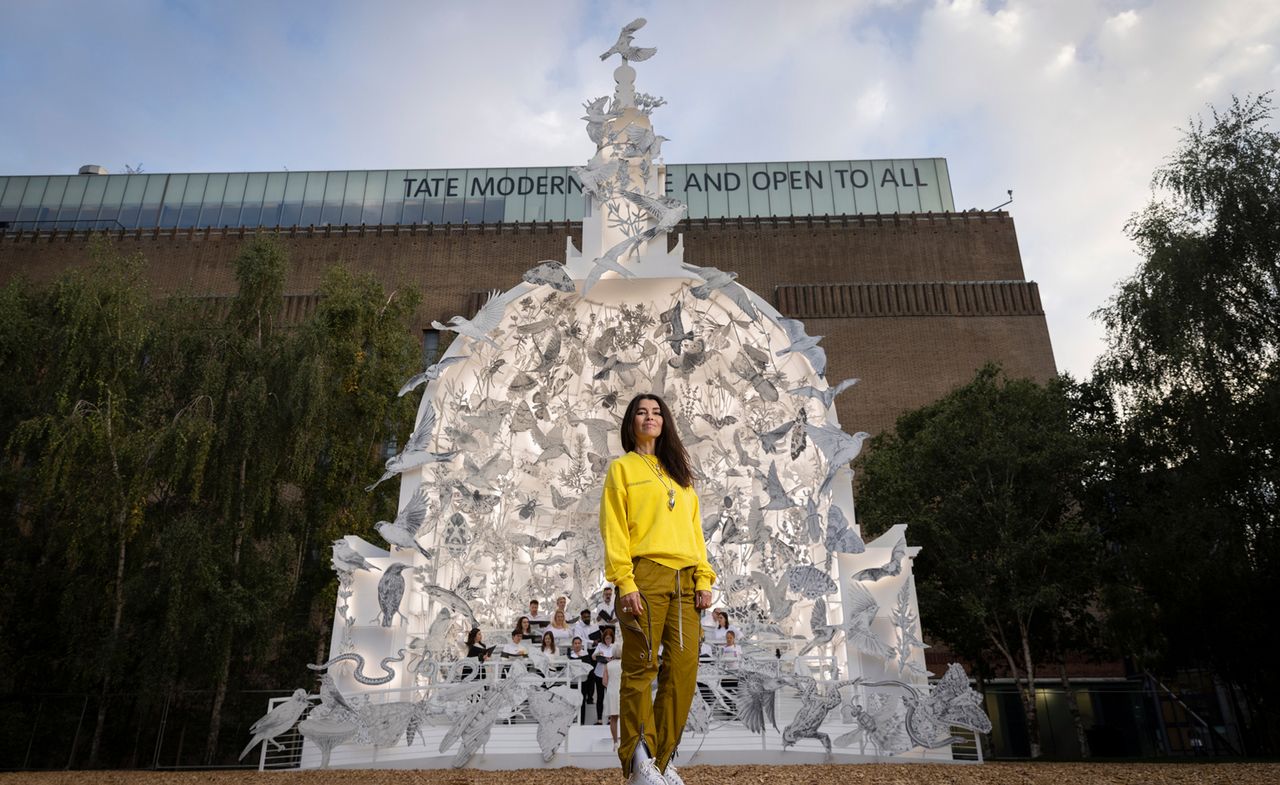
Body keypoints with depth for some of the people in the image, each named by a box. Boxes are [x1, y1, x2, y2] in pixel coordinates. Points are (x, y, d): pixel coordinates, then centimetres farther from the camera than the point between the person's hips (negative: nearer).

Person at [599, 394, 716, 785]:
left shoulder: (679, 474, 23)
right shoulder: (622, 467, 8)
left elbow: (694, 529, 19)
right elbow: (613, 528, -2)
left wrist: (703, 578, 7)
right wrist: (625, 582, -12)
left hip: (684, 580, 5)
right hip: (645, 576, -5)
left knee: (683, 669, -1)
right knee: (641, 667, -4)